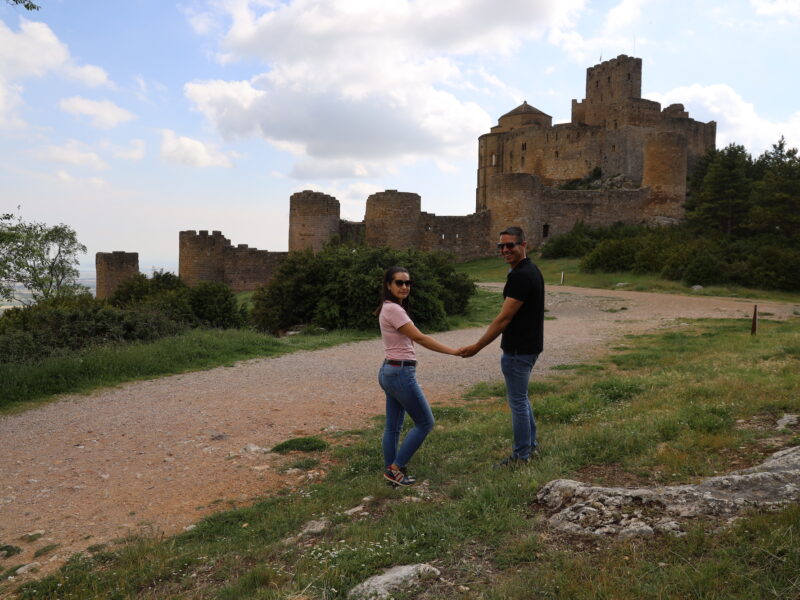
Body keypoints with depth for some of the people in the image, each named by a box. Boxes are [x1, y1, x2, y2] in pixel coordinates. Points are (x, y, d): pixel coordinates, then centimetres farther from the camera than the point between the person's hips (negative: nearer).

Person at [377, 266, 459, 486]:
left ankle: (391, 471, 23)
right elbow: (421, 338, -20)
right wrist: (454, 352, -18)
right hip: (400, 373, -10)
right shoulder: (393, 309, -18)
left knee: (393, 427, 14)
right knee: (425, 422, 2)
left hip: (390, 372, 10)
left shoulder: (391, 308, 13)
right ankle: (395, 468, 8)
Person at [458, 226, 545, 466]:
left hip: (518, 350, -10)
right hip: (529, 346, 10)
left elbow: (504, 318, -24)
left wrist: (477, 347, -21)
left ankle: (521, 455, 14)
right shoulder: (531, 271, 10)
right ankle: (531, 445, 33)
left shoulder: (520, 276, -22)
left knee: (517, 401, 2)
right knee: (520, 398, 21)